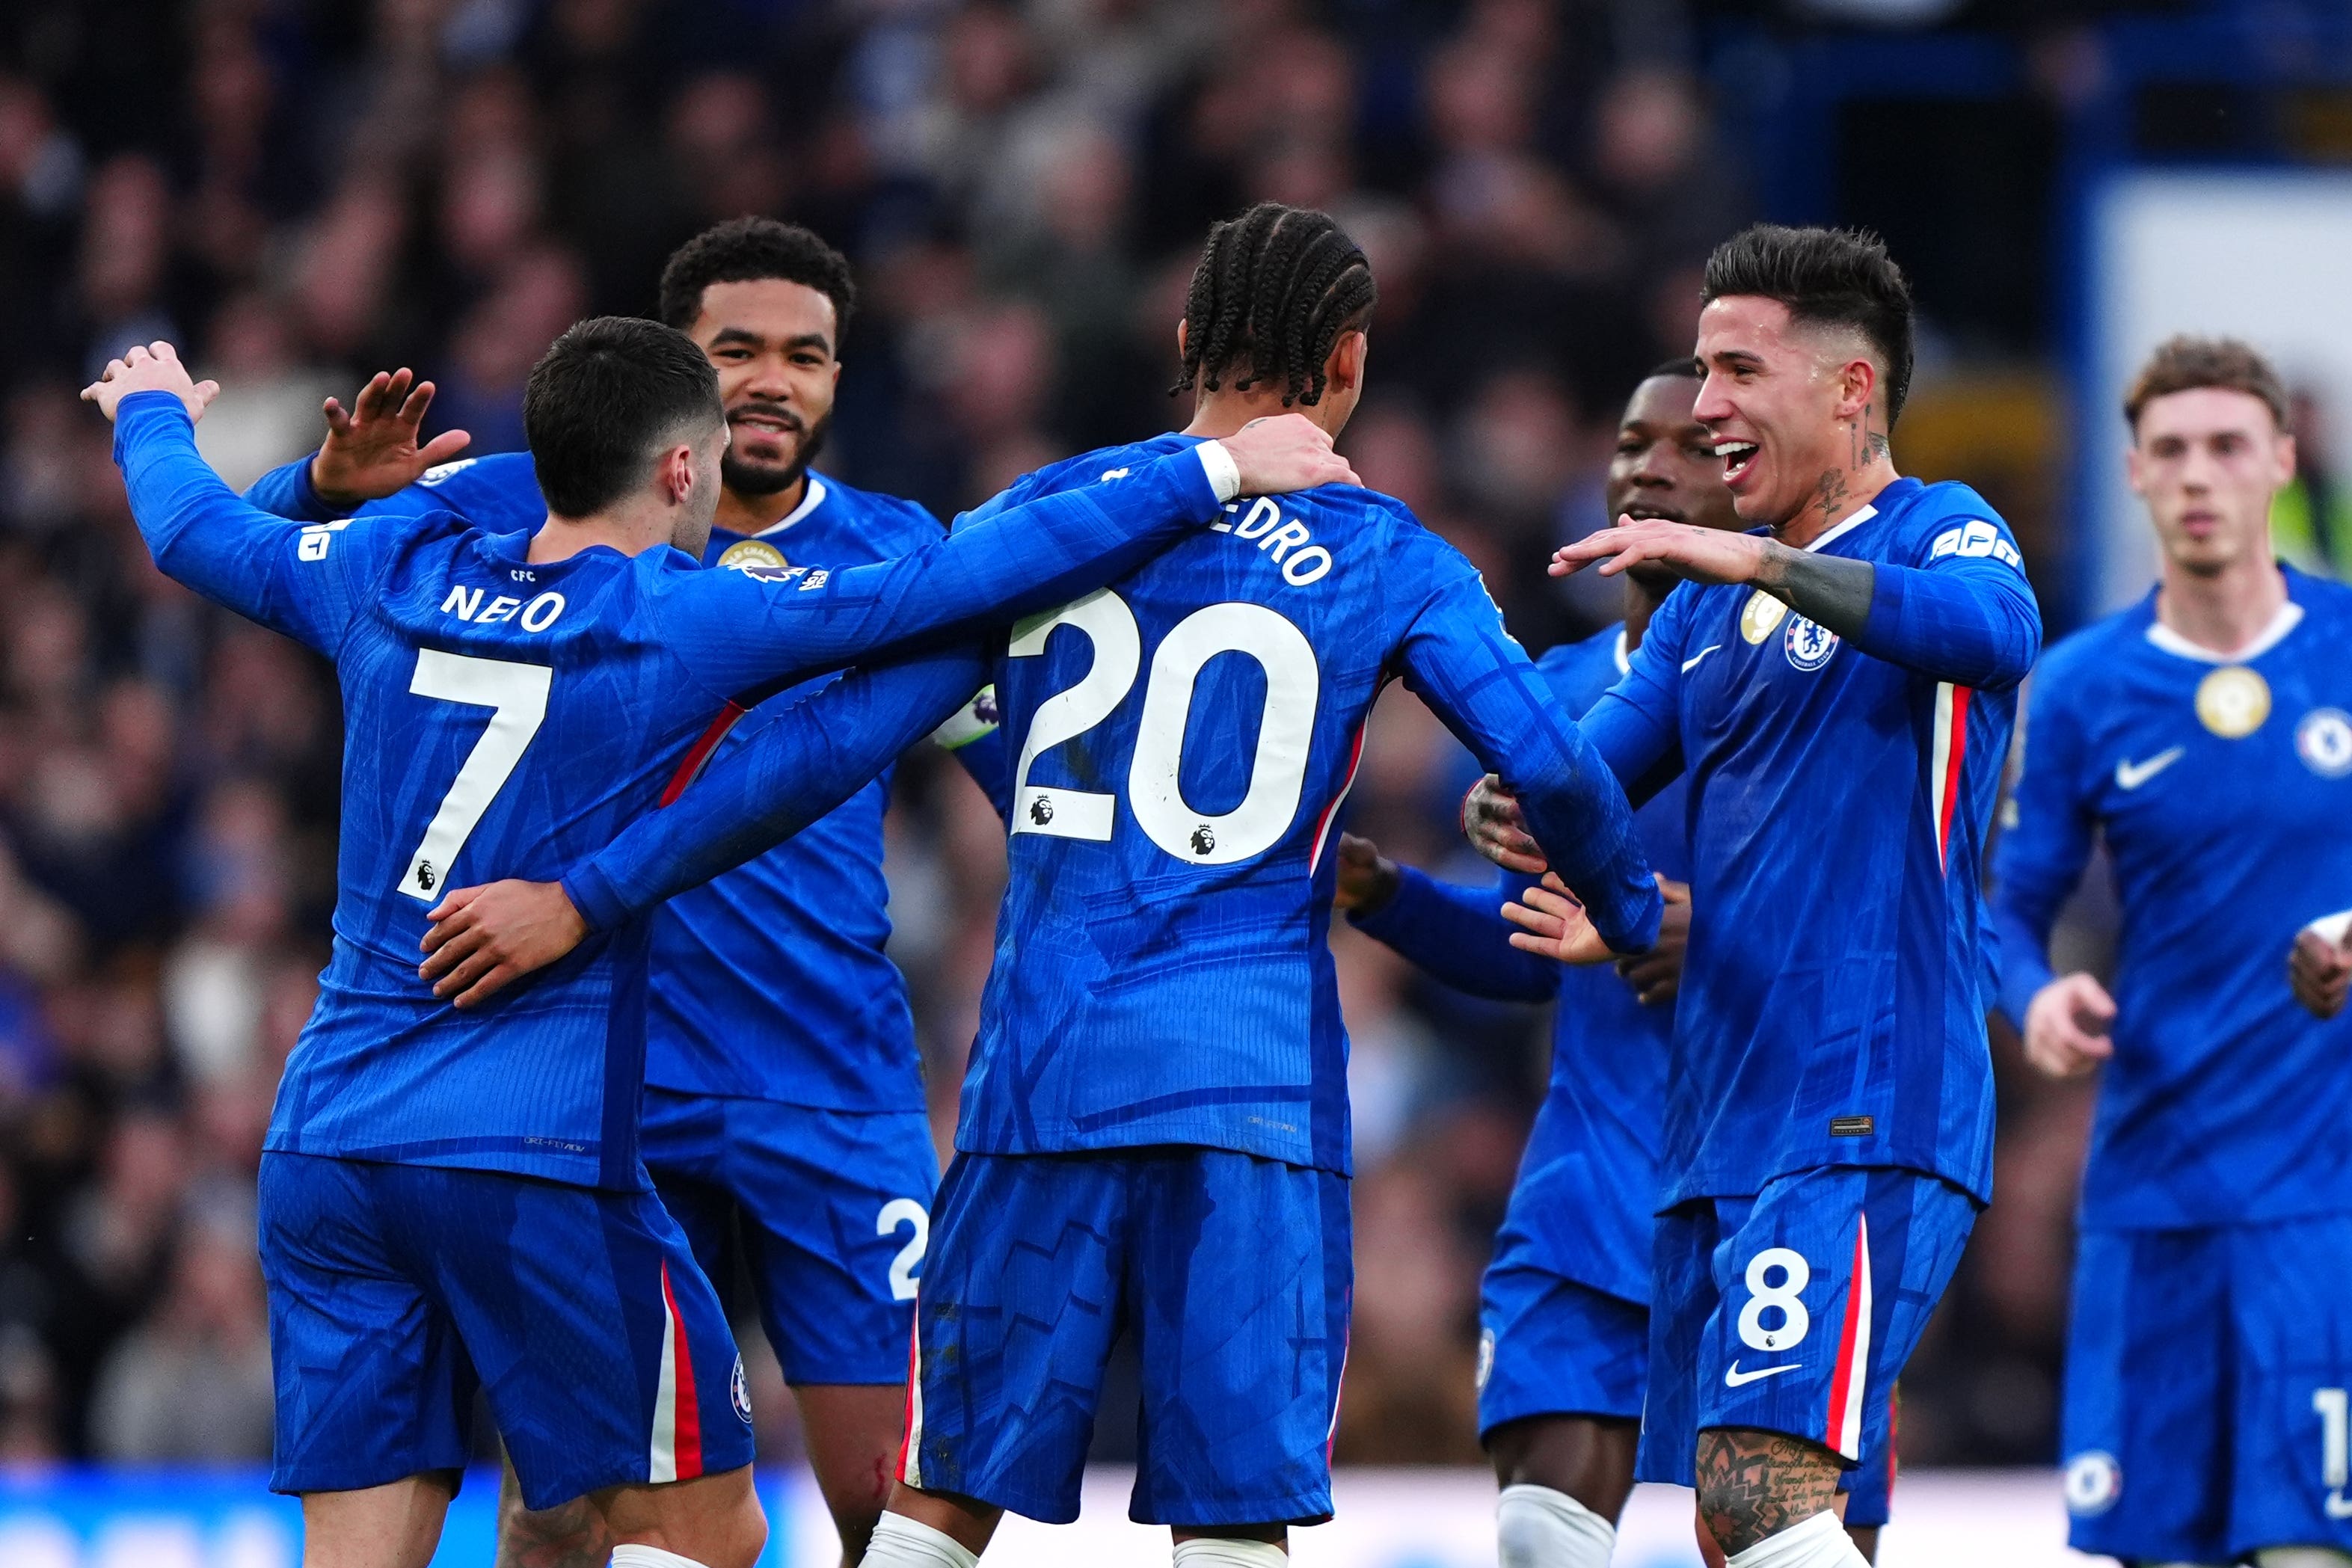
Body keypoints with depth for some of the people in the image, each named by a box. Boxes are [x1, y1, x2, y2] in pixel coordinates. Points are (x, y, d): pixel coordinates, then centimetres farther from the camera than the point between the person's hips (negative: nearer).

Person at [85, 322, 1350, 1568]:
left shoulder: (390, 579, 8)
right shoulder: (682, 621, -7)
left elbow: (192, 526, 27)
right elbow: (966, 581, -10)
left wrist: (152, 415, 49)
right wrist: (1210, 474, -5)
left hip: (322, 1135, 5)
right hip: (531, 1150, -5)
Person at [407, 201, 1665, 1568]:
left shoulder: (1045, 514, 7)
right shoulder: (1389, 561, 4)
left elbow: (839, 738, 0)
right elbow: (1552, 770, -3)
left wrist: (587, 900, 2)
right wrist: (1636, 918, 19)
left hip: (1042, 1062, 1)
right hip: (1256, 1078, -1)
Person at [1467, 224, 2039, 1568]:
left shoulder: (1939, 533, -3)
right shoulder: (1706, 609, 21)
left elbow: (1998, 629, -26)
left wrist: (1756, 560, -33)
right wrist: (1514, 811, -4)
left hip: (1866, 1117, -9)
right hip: (1719, 1130, 9)